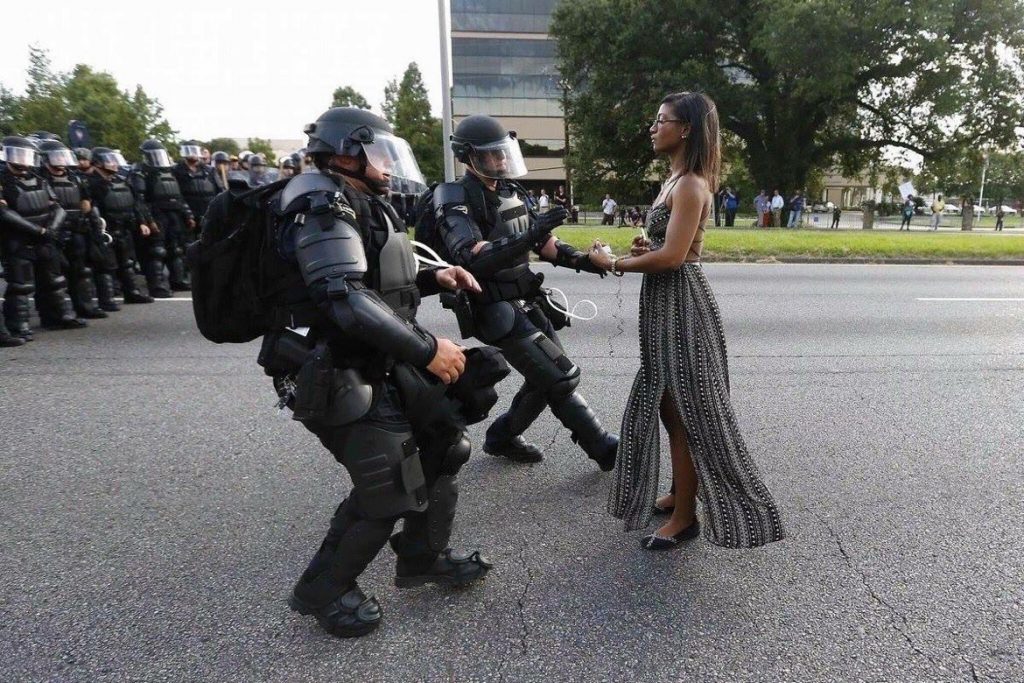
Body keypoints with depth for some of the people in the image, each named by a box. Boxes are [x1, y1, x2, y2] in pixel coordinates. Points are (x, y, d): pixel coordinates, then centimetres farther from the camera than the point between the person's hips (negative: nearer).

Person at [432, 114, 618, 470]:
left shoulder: (510, 192, 11)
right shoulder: (457, 201, -14)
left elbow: (542, 243, 16)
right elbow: (472, 259, -29)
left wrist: (581, 259, 1)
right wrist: (529, 235, -36)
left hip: (527, 302, 8)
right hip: (498, 312, -8)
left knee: (547, 378, 13)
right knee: (561, 377, -8)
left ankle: (502, 437, 31)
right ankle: (604, 448, 7)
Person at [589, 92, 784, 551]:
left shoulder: (690, 185, -16)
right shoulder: (676, 180, 14)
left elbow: (672, 256, -24)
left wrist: (614, 264, -13)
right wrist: (644, 249, 0)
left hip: (681, 304, -10)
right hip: (665, 303, 10)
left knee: (685, 410, -1)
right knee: (668, 405, 17)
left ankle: (685, 516, 13)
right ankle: (679, 494, 33)